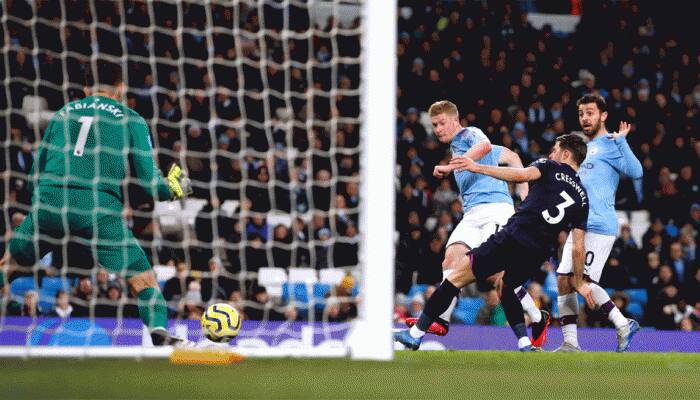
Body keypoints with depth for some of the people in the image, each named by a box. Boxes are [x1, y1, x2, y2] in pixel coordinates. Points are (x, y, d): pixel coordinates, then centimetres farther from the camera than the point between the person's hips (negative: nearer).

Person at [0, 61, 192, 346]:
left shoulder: (63, 113, 22)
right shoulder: (131, 119, 13)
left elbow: (36, 174, 24)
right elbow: (149, 181, 8)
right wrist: (174, 188, 28)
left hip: (49, 203, 3)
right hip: (100, 210, -3)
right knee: (143, 280, 1)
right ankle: (159, 332, -21)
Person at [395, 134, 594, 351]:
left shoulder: (550, 167, 6)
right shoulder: (582, 197, 18)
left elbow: (522, 174, -16)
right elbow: (578, 247, 14)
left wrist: (478, 168, -19)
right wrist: (579, 282, 23)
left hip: (512, 238, -5)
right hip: (538, 255, 6)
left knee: (457, 277, 5)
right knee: (503, 286, 32)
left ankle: (416, 334, 3)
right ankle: (526, 345, 14)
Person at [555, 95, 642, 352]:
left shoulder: (609, 145, -4)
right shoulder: (587, 148, 22)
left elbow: (635, 172, -20)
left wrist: (621, 140, -22)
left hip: (600, 226, -9)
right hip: (579, 227, 9)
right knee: (563, 281, 1)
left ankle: (623, 324, -5)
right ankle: (570, 343, 2)